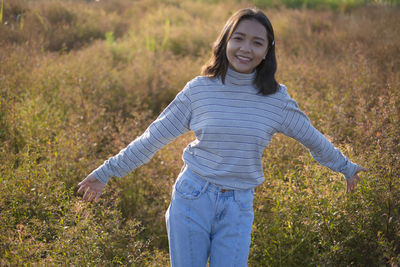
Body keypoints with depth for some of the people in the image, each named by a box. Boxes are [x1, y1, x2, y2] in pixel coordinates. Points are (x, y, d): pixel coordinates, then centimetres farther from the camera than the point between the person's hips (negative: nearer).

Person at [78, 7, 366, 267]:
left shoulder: (276, 98, -4)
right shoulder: (199, 89, -6)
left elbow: (311, 137, 12)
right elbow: (154, 137, 0)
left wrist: (346, 167, 24)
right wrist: (106, 172, 3)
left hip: (238, 207, 1)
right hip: (192, 199, 0)